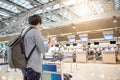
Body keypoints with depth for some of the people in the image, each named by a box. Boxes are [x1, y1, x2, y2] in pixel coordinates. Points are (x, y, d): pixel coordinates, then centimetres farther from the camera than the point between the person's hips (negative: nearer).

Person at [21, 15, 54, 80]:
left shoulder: (24, 31, 11)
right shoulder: (36, 31, -14)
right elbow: (42, 50, -14)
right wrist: (50, 44, 3)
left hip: (24, 64, 8)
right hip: (33, 65, -8)